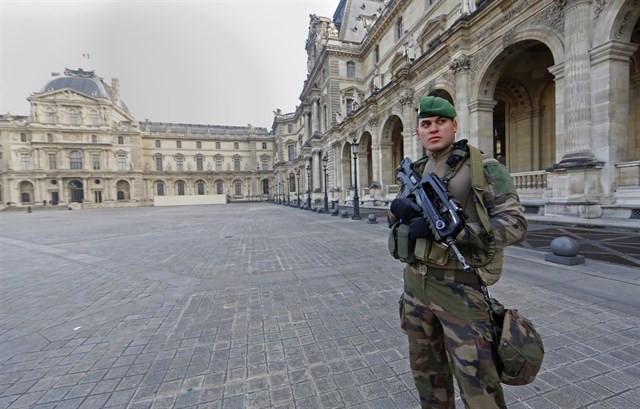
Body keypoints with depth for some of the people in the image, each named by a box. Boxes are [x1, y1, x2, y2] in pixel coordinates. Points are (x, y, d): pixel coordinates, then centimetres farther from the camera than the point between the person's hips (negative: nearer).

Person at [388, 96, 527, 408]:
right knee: (426, 370, 22)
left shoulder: (482, 167, -8)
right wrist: (398, 207, -10)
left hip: (458, 286, -5)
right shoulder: (416, 171, 9)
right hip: (415, 282, 6)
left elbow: (514, 225, -16)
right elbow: (394, 219, 15)